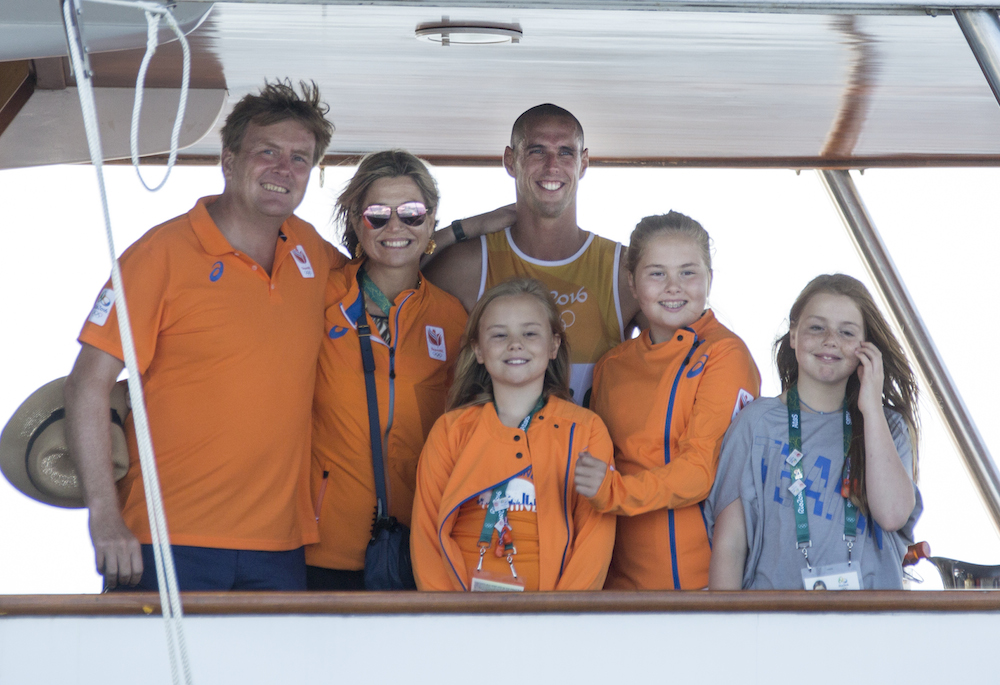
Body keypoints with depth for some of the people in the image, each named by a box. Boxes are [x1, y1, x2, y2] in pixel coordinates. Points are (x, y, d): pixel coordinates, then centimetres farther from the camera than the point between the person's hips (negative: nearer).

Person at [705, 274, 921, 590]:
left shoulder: (886, 426, 13)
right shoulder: (757, 422, 7)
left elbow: (893, 514, -6)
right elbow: (729, 543, 4)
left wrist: (871, 408, -2)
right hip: (775, 590, -3)